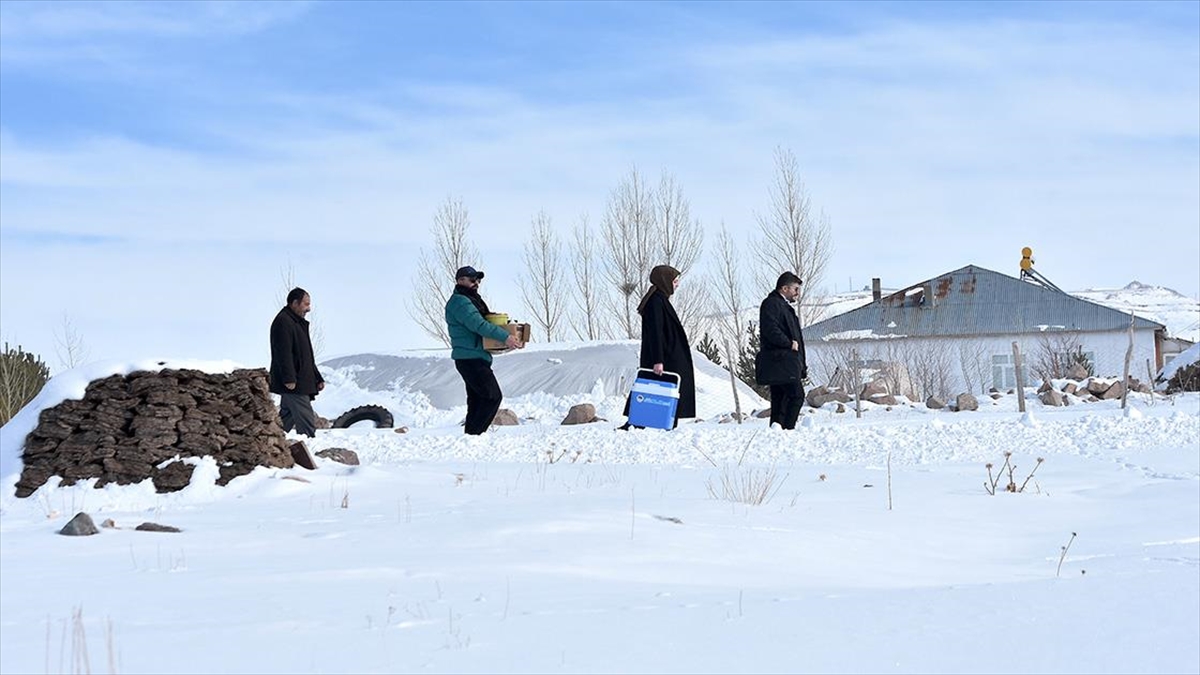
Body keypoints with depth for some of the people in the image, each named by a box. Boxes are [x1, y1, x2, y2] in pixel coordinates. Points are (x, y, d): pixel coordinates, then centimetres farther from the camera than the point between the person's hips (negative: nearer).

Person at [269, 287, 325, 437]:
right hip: (293, 385, -11)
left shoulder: (298, 322, 22)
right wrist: (289, 379, -25)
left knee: (287, 419, 13)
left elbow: (307, 356, 27)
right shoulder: (283, 322, -11)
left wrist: (317, 378, 24)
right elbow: (283, 352, -20)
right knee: (307, 422, -13)